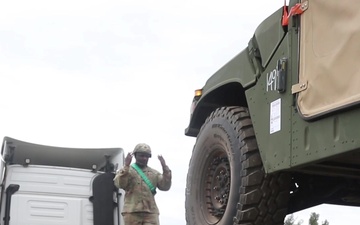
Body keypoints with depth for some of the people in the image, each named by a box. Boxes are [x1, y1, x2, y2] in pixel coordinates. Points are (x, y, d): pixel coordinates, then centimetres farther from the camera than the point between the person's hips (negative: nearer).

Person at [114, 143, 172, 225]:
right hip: (132, 211, -1)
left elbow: (165, 186, 3)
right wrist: (126, 166, -16)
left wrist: (165, 167, -7)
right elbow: (119, 184, -8)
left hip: (151, 212, 1)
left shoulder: (154, 173, 17)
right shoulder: (126, 171, 10)